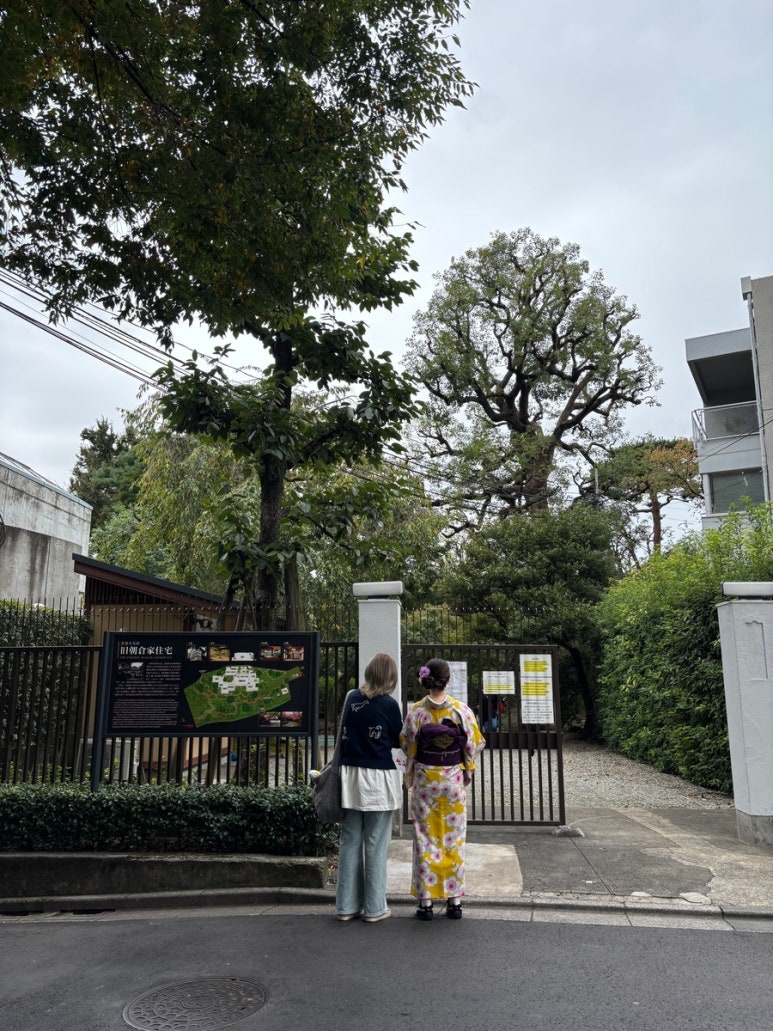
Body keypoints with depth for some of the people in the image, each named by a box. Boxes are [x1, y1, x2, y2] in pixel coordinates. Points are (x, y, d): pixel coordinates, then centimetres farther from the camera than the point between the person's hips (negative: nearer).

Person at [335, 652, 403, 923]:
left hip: (350, 777, 5)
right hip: (378, 778, -4)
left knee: (349, 841, 12)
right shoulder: (388, 704, -10)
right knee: (376, 844, 5)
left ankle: (347, 905, 20)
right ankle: (374, 908, 14)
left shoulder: (351, 698, 2)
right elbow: (399, 740, 3)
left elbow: (343, 734, 12)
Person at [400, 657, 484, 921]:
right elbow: (472, 746, -2)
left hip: (424, 781, 0)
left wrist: (409, 779, 12)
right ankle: (454, 900, 18)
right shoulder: (462, 710, -10)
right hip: (453, 780, 0)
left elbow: (408, 748, -3)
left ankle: (425, 901, 13)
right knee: (454, 839, 11)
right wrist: (468, 771, 14)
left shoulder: (416, 712, -10)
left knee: (425, 839, 9)